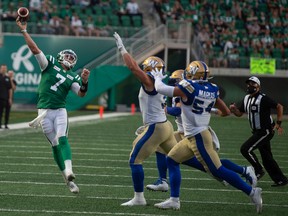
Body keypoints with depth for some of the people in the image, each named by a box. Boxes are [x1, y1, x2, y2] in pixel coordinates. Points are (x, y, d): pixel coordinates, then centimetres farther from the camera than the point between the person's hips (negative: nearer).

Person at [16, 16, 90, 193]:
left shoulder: (72, 78, 9)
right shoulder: (50, 63, 4)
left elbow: (81, 93, -4)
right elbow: (34, 49, -2)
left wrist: (84, 81, -23)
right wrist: (24, 31, -9)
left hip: (60, 111, 1)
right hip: (45, 111, -1)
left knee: (62, 139, -19)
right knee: (55, 144, 2)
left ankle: (69, 172, -36)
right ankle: (68, 180, 6)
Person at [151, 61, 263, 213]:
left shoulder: (188, 88, -17)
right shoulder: (212, 90, 5)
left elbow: (160, 89, -12)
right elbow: (226, 112, 10)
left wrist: (158, 77, 9)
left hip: (199, 137, -9)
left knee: (217, 170, -7)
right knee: (172, 160, 13)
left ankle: (251, 192, -5)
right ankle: (174, 200, 14)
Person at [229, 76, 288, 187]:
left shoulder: (263, 99, -17)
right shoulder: (246, 99, 9)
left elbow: (279, 107, -14)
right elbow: (239, 113, 16)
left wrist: (278, 123, -18)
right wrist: (233, 109, -6)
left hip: (265, 131, -9)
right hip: (258, 132, 9)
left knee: (246, 149, -14)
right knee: (266, 158, 11)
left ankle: (258, 170, 2)